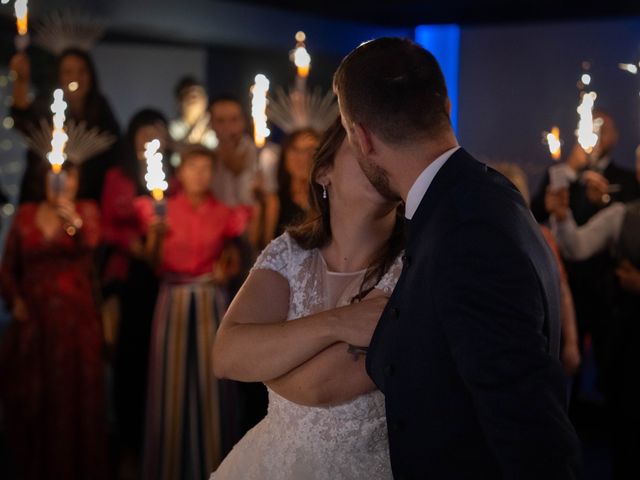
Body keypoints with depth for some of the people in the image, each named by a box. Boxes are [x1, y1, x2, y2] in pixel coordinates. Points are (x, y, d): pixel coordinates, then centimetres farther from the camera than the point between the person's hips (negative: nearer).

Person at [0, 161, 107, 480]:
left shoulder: (86, 212, 3)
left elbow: (89, 244, -20)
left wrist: (75, 222, -41)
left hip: (75, 320, -2)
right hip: (32, 319, 2)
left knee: (73, 394, -2)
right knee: (29, 398, 3)